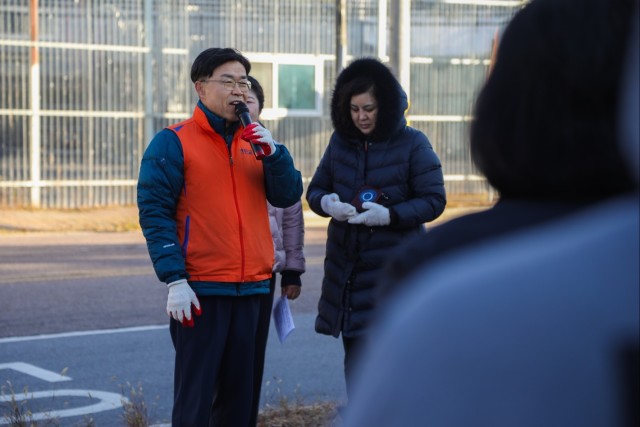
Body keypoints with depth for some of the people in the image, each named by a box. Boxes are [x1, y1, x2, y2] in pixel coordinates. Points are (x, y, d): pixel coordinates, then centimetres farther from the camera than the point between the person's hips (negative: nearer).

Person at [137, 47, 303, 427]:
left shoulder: (254, 142, 14)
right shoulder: (173, 142, -3)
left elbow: (288, 196, 8)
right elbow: (154, 212, -9)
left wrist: (273, 152, -10)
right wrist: (174, 280, -16)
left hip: (251, 288, 6)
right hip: (200, 291, -5)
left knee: (239, 393, 11)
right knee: (195, 394, -2)